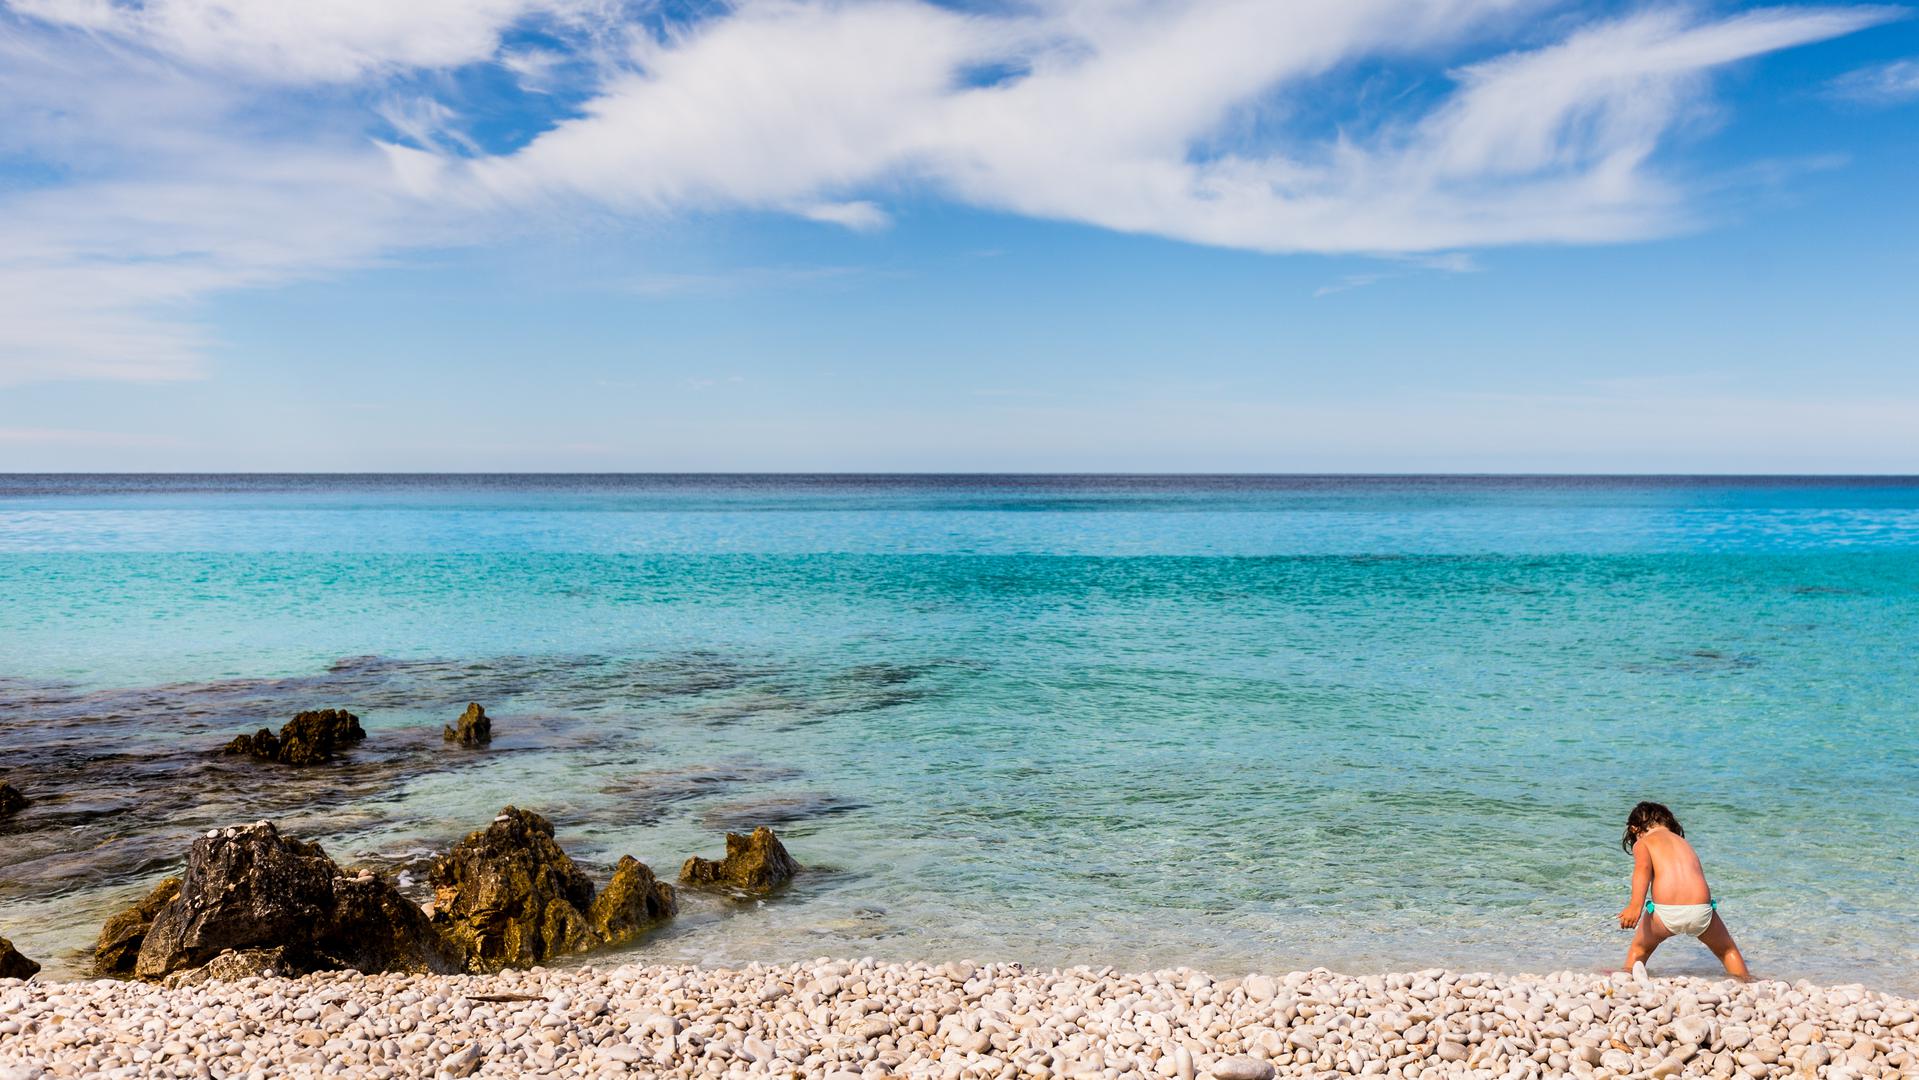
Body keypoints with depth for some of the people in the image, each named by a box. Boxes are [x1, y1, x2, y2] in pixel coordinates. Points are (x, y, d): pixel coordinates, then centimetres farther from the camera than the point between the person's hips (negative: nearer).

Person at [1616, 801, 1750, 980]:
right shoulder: (1684, 843, 30)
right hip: (1701, 909, 3)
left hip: (1666, 911, -3)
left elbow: (1643, 866, -9)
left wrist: (1635, 906, -22)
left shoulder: (1642, 843, 14)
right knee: (1727, 950, 35)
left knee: (1639, 949, 27)